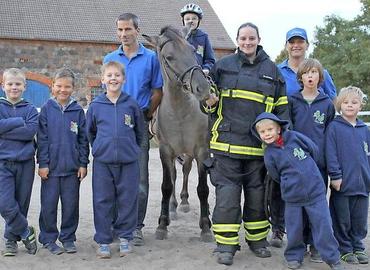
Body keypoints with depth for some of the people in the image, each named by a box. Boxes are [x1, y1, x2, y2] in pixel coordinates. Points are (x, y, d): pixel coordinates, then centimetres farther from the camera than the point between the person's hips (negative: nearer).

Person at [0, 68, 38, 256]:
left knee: (21, 204, 7)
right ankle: (26, 232, 11)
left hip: (26, 163, 1)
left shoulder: (30, 109, 6)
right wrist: (20, 121, -11)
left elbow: (31, 131, -11)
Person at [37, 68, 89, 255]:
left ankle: (68, 238, 22)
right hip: (51, 167, -1)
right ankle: (48, 239, 19)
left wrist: (83, 164, 2)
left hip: (72, 167, 1)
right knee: (49, 204, 5)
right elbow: (42, 138, -1)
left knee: (71, 205, 8)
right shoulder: (47, 109, 0)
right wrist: (43, 163, -5)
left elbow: (83, 139, 6)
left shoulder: (78, 111, 3)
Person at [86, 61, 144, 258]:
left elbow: (140, 131, 12)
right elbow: (90, 132, 14)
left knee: (127, 200, 7)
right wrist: (100, 148, 12)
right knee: (102, 201, 5)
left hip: (128, 161, 0)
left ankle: (125, 238, 22)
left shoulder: (131, 104, 0)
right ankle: (103, 241, 16)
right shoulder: (96, 105, 1)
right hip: (102, 162, 0)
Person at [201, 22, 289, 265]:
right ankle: (226, 244, 9)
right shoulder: (223, 65, 6)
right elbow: (206, 95, 14)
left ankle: (258, 239, 28)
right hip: (227, 142, -1)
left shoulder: (271, 70, 9)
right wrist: (209, 103, -10)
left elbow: (282, 107, 13)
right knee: (227, 194, -2)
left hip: (259, 145, 2)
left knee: (257, 194, 12)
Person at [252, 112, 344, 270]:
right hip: (292, 195, 0)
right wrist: (291, 181, 4)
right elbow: (276, 176, 3)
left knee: (323, 224, 2)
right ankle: (294, 255, 27)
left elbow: (314, 150, 6)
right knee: (294, 228, 7)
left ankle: (332, 257, 14)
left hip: (315, 190, 0)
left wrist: (308, 170, 12)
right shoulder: (269, 154, -5)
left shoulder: (294, 136, -4)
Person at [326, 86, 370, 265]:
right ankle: (345, 249, 19)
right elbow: (331, 154, -8)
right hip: (342, 183, -4)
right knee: (342, 220, 6)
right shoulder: (334, 127, -4)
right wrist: (335, 176, -13)